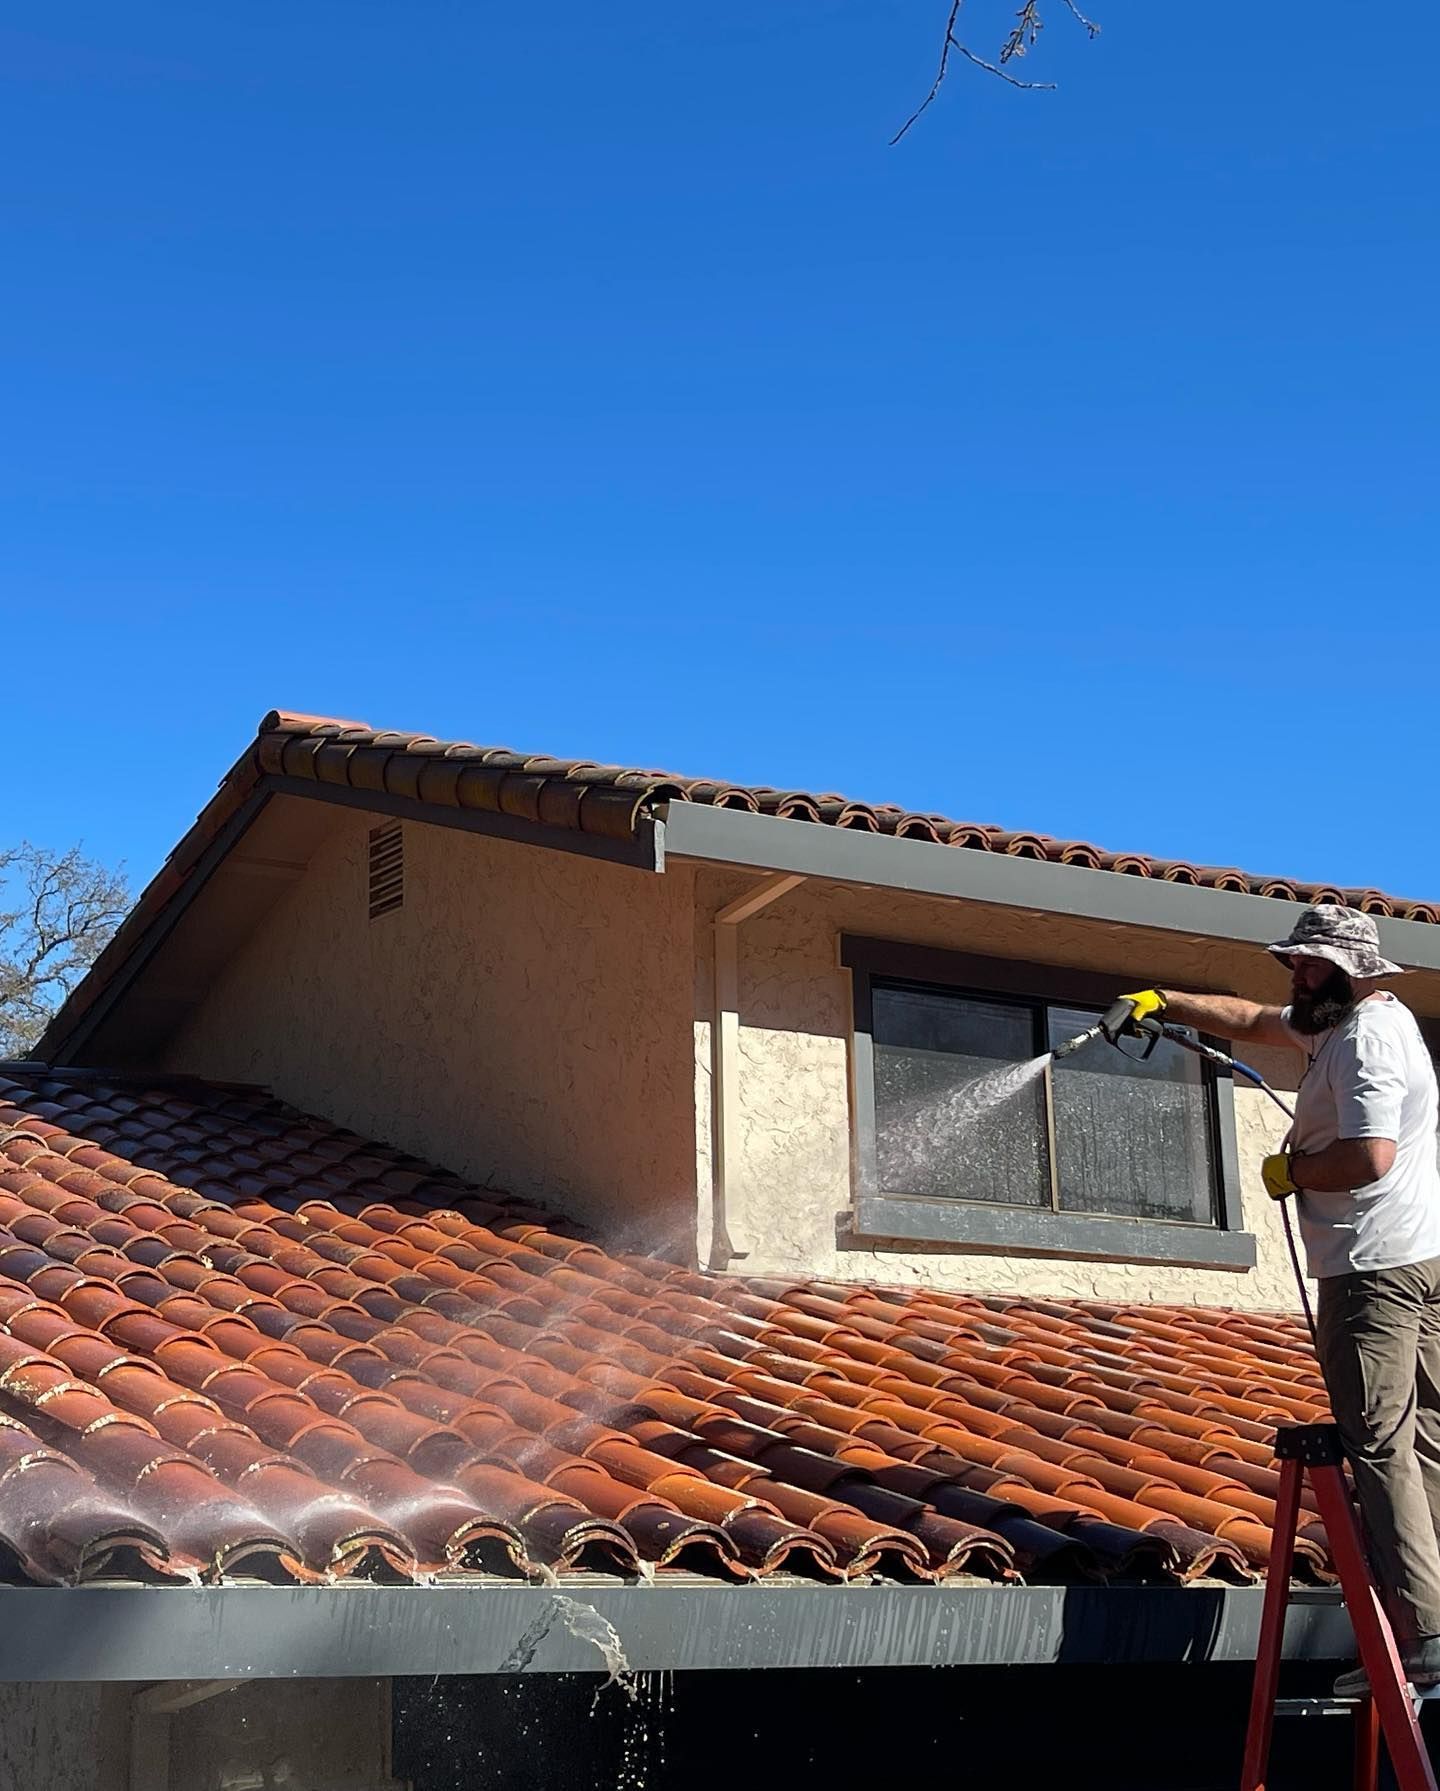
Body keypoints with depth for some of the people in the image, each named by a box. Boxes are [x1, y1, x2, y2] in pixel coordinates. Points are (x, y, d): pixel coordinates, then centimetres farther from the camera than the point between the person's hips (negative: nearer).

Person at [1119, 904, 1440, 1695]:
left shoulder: (1366, 1038, -13)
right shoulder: (1345, 1020, 18)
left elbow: (1368, 1155, -26)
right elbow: (1252, 1021, 32)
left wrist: (1290, 1170, -9)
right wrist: (1165, 1002, 27)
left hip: (1375, 1269, -11)